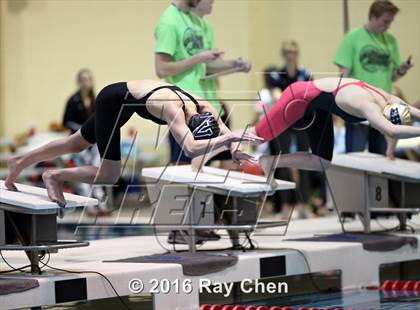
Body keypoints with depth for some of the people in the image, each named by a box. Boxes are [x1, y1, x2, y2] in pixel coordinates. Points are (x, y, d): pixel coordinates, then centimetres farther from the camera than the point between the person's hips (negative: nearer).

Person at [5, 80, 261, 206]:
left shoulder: (203, 109, -19)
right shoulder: (175, 111, -40)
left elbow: (222, 130, -5)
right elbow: (191, 148, -55)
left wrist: (234, 147, -26)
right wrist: (232, 138, -56)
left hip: (122, 100, 9)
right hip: (112, 101, -9)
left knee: (77, 144, 25)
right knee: (109, 175, -10)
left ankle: (19, 163, 41)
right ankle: (55, 177, 9)